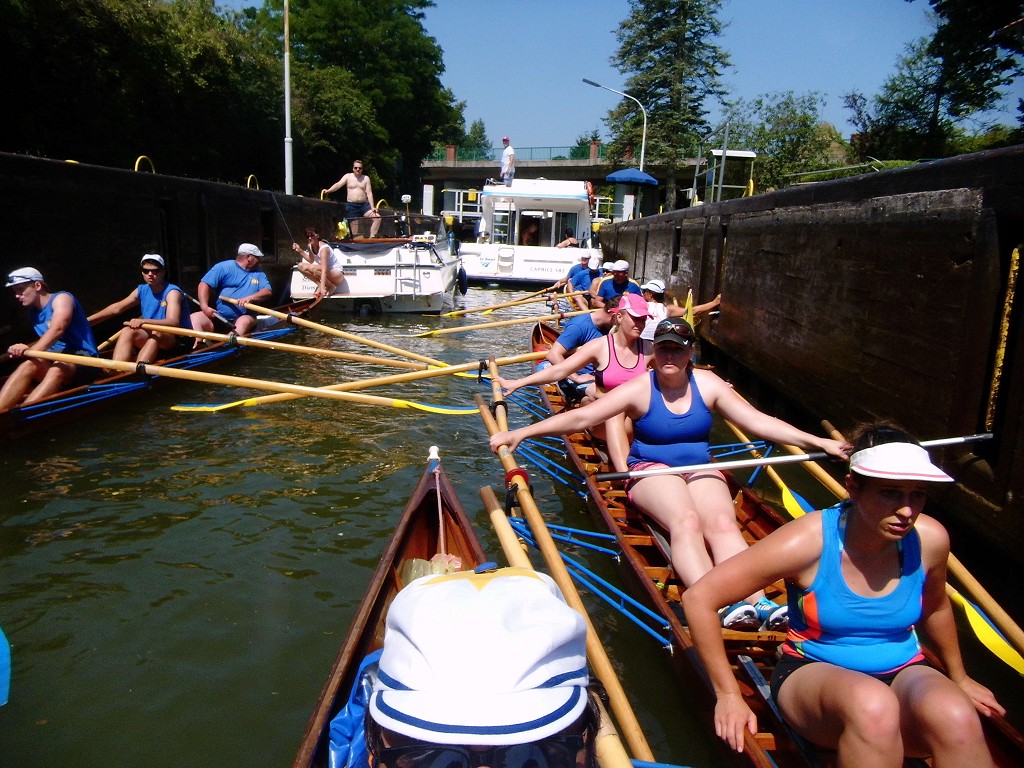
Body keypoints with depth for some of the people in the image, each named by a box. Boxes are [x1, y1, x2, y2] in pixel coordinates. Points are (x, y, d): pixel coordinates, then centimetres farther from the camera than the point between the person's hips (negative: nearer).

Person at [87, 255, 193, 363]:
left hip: (179, 341, -6)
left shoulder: (172, 292, -12)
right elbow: (117, 308, 13)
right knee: (128, 331, -19)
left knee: (156, 333, -35)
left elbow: (173, 322, -27)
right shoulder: (142, 290, 9)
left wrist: (143, 321, -40)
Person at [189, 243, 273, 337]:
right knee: (194, 318, -23)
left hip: (243, 317, -1)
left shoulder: (259, 275, 17)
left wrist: (250, 298, -17)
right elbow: (205, 284, 0)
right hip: (218, 316, 1)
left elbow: (267, 292, 3)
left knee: (245, 321, -36)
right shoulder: (224, 267, 6)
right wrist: (205, 307, -15)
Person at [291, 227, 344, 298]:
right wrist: (300, 251, -1)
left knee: (313, 268, -33)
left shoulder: (323, 248, -27)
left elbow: (324, 271, -36)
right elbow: (311, 260, 12)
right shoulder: (310, 246, -3)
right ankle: (319, 285, -4)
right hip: (328, 270, 8)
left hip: (338, 274, -8)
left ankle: (331, 286, -13)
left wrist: (322, 288, -44)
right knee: (301, 266, -6)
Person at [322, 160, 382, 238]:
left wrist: (372, 207, -9)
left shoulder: (366, 178, 8)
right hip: (351, 205, -1)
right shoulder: (348, 176, 5)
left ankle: (372, 237, -13)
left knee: (377, 217, -18)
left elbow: (369, 193, 1)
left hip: (364, 204, 1)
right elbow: (338, 185, -8)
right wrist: (328, 190, -26)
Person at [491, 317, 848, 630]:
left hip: (700, 469, 3)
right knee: (686, 521, -32)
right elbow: (580, 417, -12)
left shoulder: (707, 384, 2)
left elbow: (759, 421, 1)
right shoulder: (640, 389, -7)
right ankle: (718, 606, -48)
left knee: (723, 523, -27)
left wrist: (818, 441, -6)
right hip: (652, 470, -3)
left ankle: (759, 602, -41)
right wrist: (520, 433, -20)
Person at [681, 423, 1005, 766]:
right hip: (813, 673, -3)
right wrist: (729, 695, -14)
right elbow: (699, 598, -20)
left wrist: (959, 679, 30)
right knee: (873, 705, -39)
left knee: (956, 718, -33)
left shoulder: (930, 540, -10)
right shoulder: (810, 539, -23)